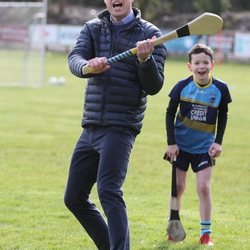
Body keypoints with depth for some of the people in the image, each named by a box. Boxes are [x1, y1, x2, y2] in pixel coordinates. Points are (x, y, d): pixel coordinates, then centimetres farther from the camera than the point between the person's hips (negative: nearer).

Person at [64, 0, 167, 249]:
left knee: (109, 191, -23)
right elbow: (74, 58, -10)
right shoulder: (92, 28, 9)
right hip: (90, 127, 6)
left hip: (120, 128, -6)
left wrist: (145, 60, -28)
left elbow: (153, 87, -8)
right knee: (74, 198, 12)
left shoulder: (149, 34, -3)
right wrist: (88, 66, -33)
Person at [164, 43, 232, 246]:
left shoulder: (220, 89, -10)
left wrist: (218, 142, -2)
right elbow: (170, 113, -1)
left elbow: (223, 116, 5)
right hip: (180, 145, 0)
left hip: (204, 146, 0)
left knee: (204, 187, -7)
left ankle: (206, 232, 3)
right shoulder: (182, 86, -12)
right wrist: (171, 143, -6)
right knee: (178, 187, 6)